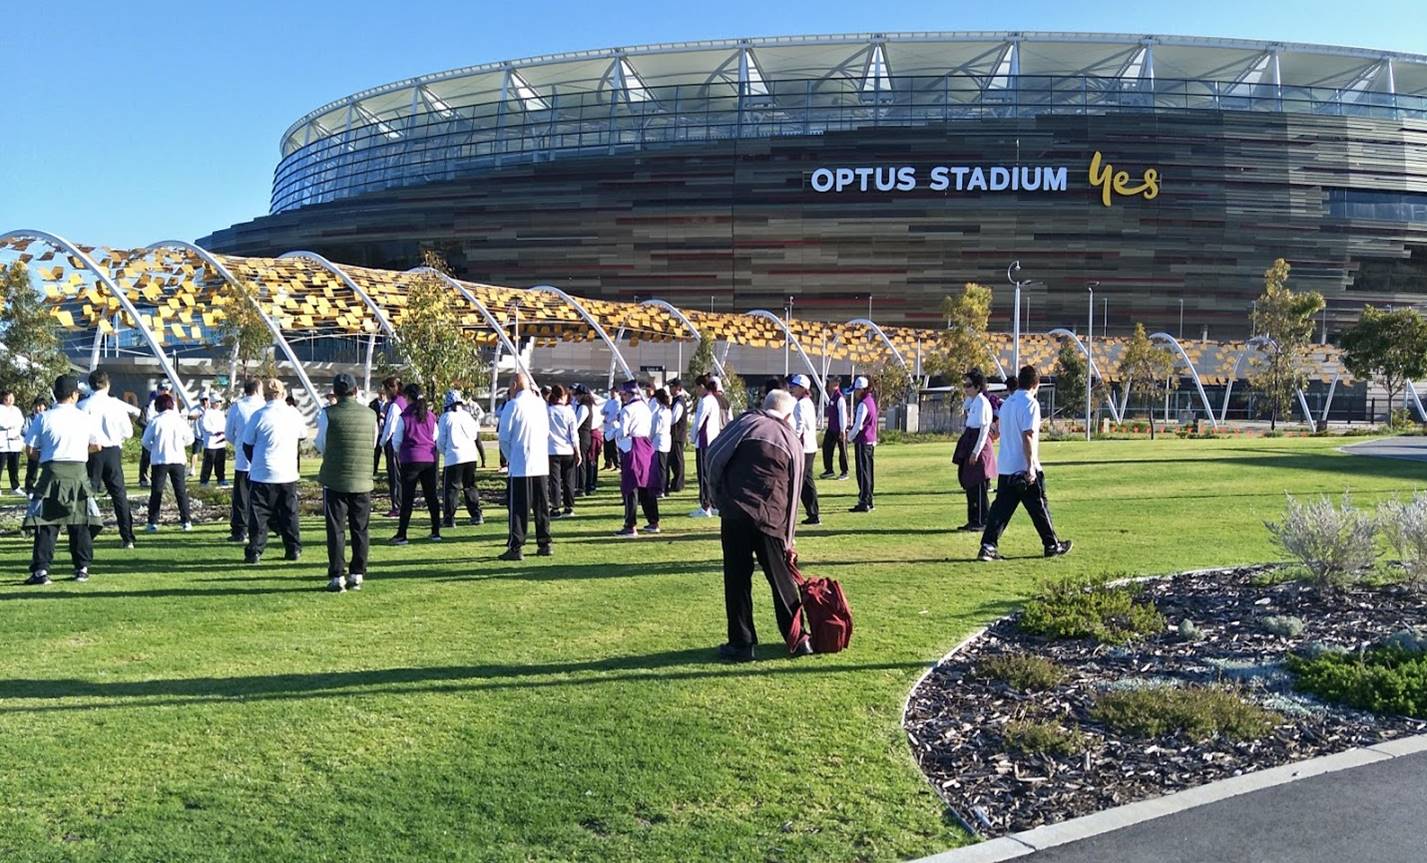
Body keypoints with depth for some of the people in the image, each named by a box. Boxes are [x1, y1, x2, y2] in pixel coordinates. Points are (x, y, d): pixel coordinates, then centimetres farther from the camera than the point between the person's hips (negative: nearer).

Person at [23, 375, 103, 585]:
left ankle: (41, 570, -4)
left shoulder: (45, 418, -3)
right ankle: (82, 568, 13)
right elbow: (96, 447, 11)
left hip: (52, 473, -1)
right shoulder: (86, 418, 1)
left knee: (45, 523, 2)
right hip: (78, 471, 1)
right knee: (80, 522, 10)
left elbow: (31, 450, -1)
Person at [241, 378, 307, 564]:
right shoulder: (294, 414, -2)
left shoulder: (259, 415, -10)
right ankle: (294, 550, 14)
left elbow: (247, 445, -1)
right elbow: (303, 435, 17)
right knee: (289, 514, 12)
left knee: (259, 515, 4)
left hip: (262, 474, -3)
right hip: (288, 474, 3)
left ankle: (254, 552, 3)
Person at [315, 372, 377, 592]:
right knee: (360, 530, 11)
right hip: (362, 480, 2)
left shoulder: (328, 413, -9)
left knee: (336, 529, 3)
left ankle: (337, 577, 2)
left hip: (335, 479, -2)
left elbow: (320, 446, 2)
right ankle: (357, 575, 14)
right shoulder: (370, 414, 0)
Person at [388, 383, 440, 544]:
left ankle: (401, 535, 0)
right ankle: (436, 532, 14)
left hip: (411, 460, -4)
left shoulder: (404, 416, -7)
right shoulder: (430, 416, 5)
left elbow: (396, 440, -1)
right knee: (431, 495, 11)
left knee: (407, 497, -1)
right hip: (430, 459, 4)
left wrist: (398, 454, 18)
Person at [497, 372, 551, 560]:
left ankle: (515, 548, -2)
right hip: (542, 464, 5)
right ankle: (544, 544, 16)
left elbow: (504, 437, -7)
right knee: (542, 506, 12)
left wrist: (510, 458, 7)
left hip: (520, 466, -5)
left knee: (518, 508, -2)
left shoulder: (513, 405, -9)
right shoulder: (540, 403, 8)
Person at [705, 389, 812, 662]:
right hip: (772, 519, 2)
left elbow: (712, 457, 1)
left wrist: (718, 494, 14)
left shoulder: (745, 423, 7)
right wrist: (788, 537, 24)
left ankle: (741, 643, 10)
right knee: (782, 579, 14)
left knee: (737, 579, 6)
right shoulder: (793, 441, 16)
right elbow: (793, 492, 18)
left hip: (735, 513, -2)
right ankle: (797, 639, 22)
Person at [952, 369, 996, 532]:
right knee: (969, 484, 12)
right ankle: (973, 521, 18)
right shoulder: (972, 401, 11)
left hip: (979, 445, -10)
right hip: (969, 442, 10)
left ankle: (982, 522, 1)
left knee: (979, 487, -5)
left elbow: (984, 428, -19)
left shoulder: (982, 402, -15)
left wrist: (976, 451, -21)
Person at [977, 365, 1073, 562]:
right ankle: (1052, 545, 19)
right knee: (1039, 508, 7)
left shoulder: (1007, 403, 13)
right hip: (1024, 468, -7)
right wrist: (1031, 467, -19)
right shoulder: (1030, 403, -11)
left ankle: (987, 546, -7)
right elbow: (1028, 437, -19)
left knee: (1001, 508, 3)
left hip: (1004, 467, 7)